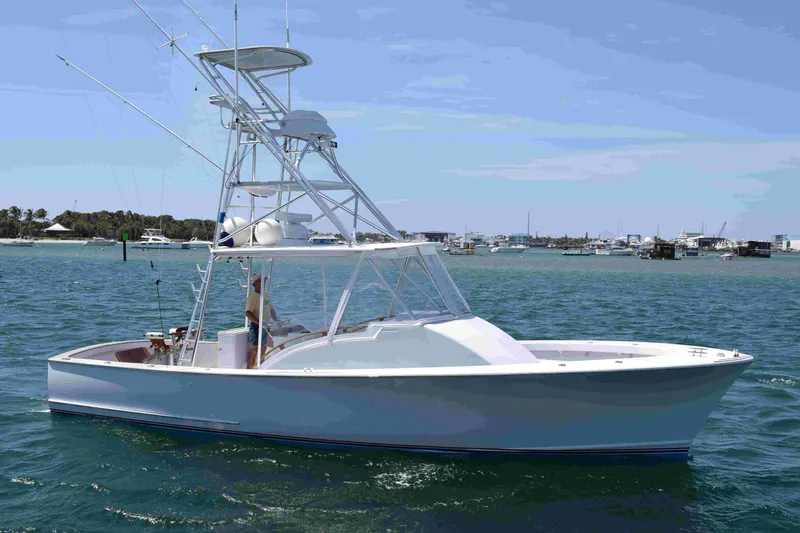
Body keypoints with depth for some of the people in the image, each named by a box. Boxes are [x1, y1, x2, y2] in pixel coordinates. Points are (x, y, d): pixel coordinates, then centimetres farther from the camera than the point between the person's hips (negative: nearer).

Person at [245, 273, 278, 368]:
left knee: (263, 348, 16)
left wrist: (276, 321, 7)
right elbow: (247, 313, -26)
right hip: (256, 325, -8)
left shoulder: (266, 293, 9)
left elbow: (271, 309, 19)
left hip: (266, 326, 8)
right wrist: (260, 323, -34)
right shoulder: (253, 296, -16)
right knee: (254, 349, -8)